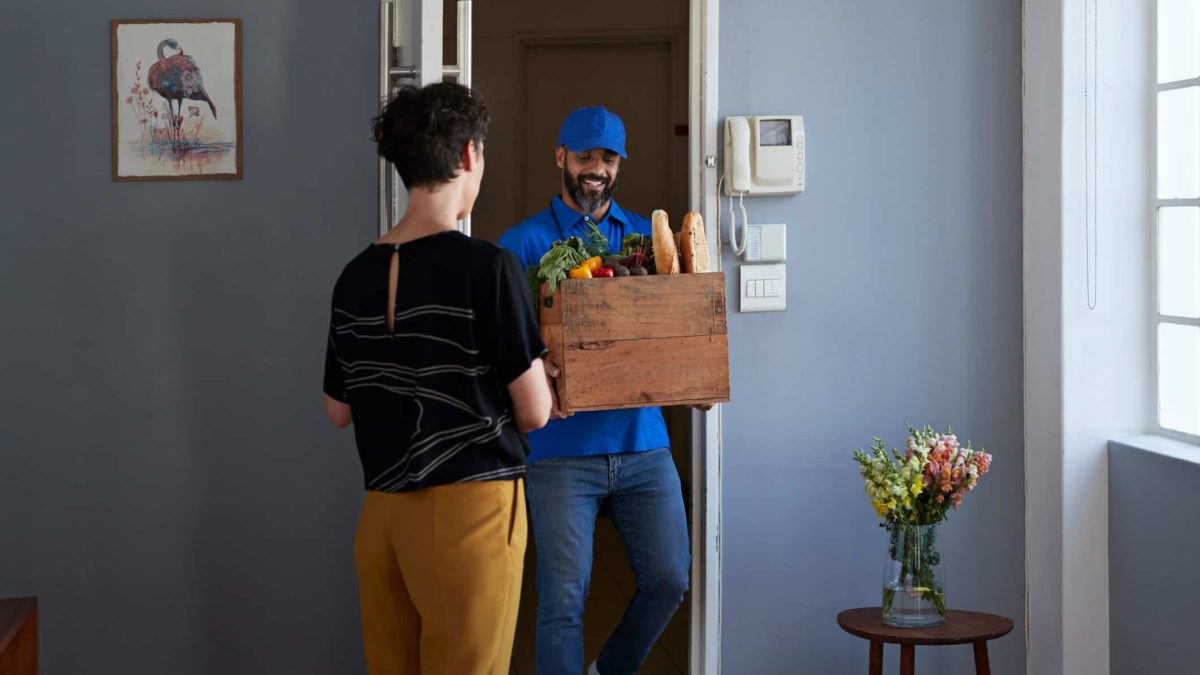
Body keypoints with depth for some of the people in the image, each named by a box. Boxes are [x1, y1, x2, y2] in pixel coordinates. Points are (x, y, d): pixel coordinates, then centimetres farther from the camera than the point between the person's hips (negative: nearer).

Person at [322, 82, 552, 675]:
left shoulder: (356, 276, 4)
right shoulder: (487, 266, -13)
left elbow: (338, 412, 13)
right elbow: (534, 412, -10)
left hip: (382, 512, 6)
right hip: (469, 509, -6)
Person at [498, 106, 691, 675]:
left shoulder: (645, 236, 13)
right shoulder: (525, 242, 1)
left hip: (643, 443, 4)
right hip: (563, 450, -4)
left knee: (668, 580, 6)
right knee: (563, 598, -3)